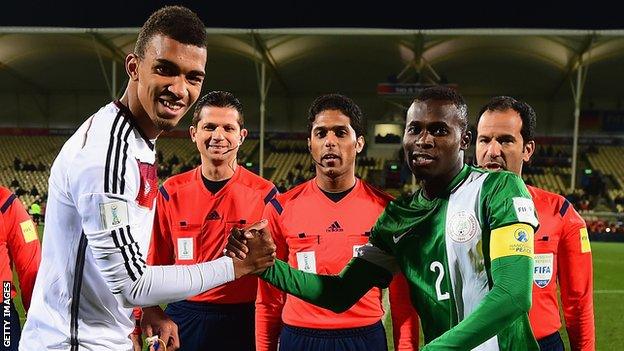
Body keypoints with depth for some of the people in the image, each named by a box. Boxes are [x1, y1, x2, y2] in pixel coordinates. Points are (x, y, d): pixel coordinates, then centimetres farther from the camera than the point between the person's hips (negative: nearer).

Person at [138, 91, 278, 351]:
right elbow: (154, 262, 5)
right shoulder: (171, 191, 1)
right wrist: (151, 313, -8)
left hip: (242, 320, -1)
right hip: (182, 319, 2)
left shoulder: (263, 193, -4)